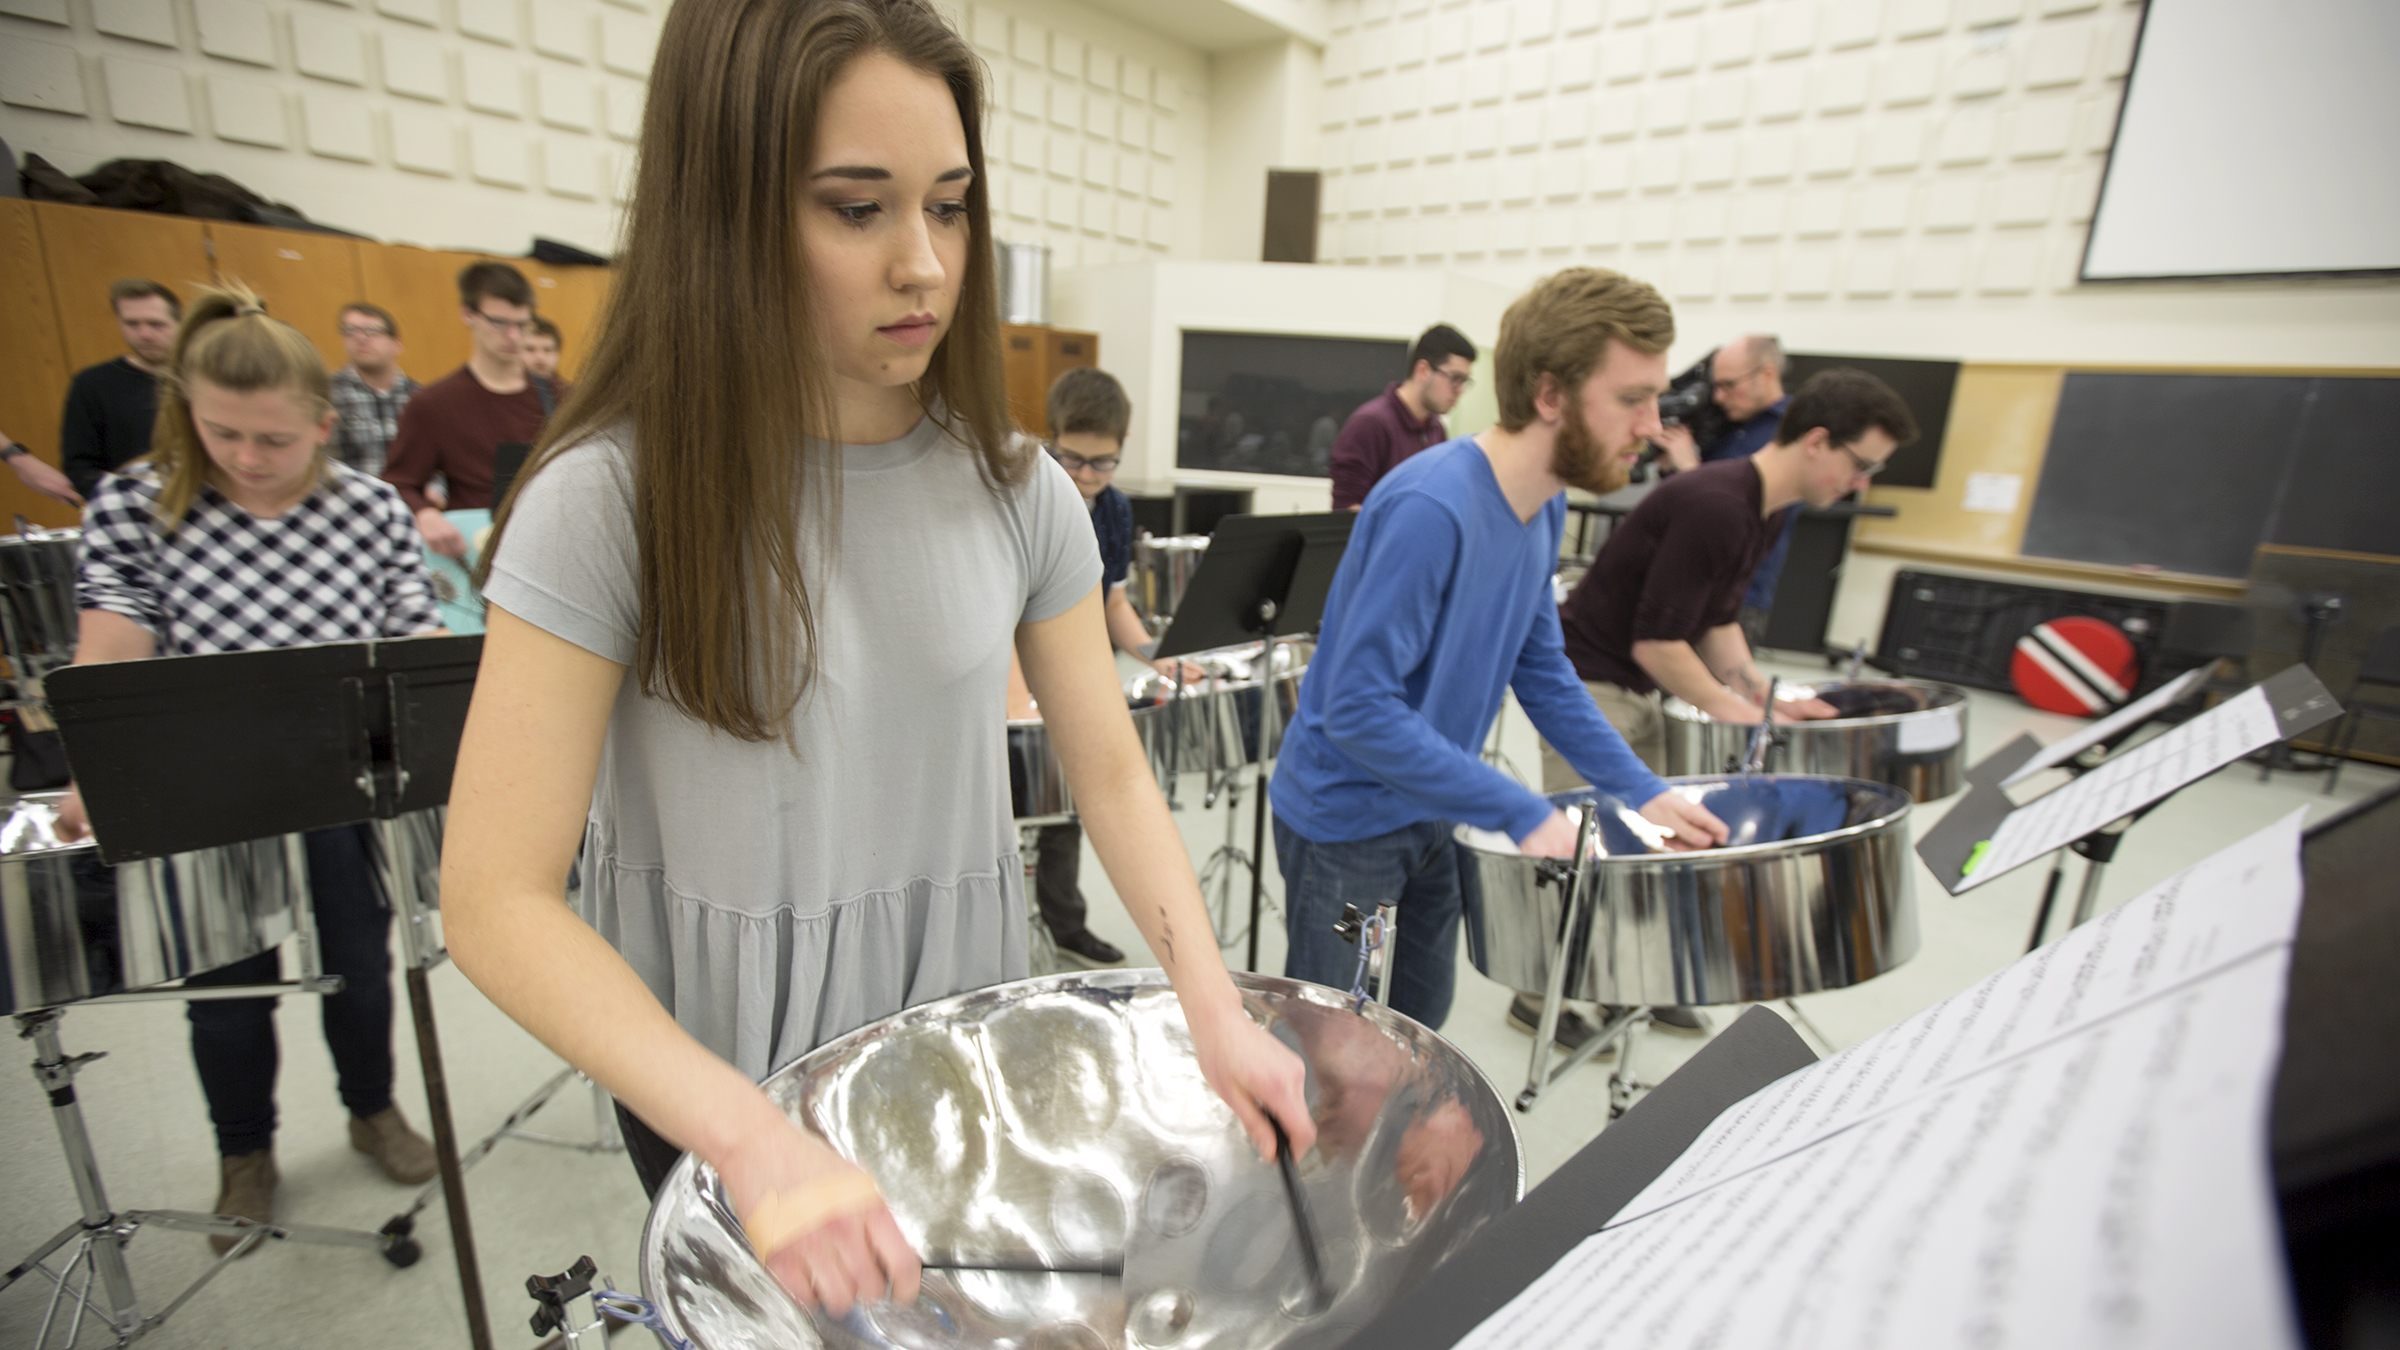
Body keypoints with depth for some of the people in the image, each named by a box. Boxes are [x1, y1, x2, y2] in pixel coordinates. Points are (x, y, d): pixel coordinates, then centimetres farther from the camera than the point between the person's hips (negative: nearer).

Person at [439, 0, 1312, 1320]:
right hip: (714, 1064, -2)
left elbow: (1112, 776, -7)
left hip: (963, 1039, 3)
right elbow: (496, 901, -20)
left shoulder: (1015, 490, -9)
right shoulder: (611, 498, -19)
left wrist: (1215, 1006, -20)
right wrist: (752, 1135, -32)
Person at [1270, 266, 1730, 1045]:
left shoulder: (1545, 506, -1)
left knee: (1419, 1033, 22)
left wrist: (1641, 790, 1)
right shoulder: (1430, 508, -29)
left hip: (1433, 816, 8)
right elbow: (1359, 708, -31)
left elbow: (1541, 669, 9)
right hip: (1346, 825, -8)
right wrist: (1523, 813, -27)